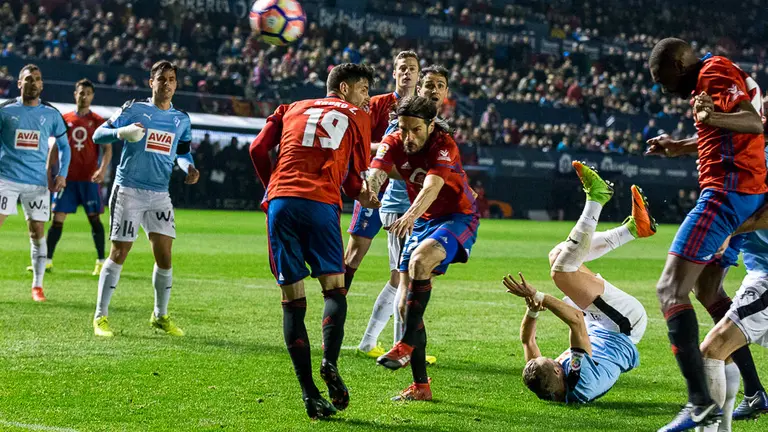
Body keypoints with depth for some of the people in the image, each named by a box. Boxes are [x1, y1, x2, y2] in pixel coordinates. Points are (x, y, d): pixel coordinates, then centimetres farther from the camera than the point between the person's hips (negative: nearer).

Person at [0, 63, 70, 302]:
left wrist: (62, 174, 2)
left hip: (38, 182, 1)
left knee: (37, 233, 2)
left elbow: (64, 146, 14)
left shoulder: (51, 114, 5)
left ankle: (37, 285, 12)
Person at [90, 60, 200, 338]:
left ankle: (160, 316, 18)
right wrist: (121, 132, -25)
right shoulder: (133, 110, -2)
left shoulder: (181, 120, 10)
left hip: (159, 195, 4)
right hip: (128, 190, -4)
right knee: (119, 253, -4)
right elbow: (98, 135, -5)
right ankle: (101, 316, 7)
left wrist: (189, 168, 3)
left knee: (165, 256, 0)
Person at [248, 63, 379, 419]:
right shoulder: (357, 116, 19)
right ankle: (330, 362, -19)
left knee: (293, 302, 2)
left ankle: (309, 393, -5)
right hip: (321, 204, -2)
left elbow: (258, 149, 15)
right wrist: (359, 194, 43)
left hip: (281, 201, 2)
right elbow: (356, 170, 22)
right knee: (334, 289, 8)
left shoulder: (291, 109, 25)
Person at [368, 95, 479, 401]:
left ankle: (407, 346, -30)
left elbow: (433, 186, -39)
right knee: (405, 305, -2)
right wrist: (370, 189, -48)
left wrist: (411, 215, -57)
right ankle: (421, 386, 5)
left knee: (420, 260, -36)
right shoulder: (393, 143, -7)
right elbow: (376, 172, -24)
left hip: (457, 218, -6)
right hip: (423, 222, 6)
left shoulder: (443, 144, -22)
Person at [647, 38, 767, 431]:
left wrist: (715, 118, -41)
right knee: (708, 289, 24)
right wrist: (680, 147, 42)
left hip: (727, 190, -11)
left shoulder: (713, 72, -9)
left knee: (670, 288, -16)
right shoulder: (720, 73, 21)